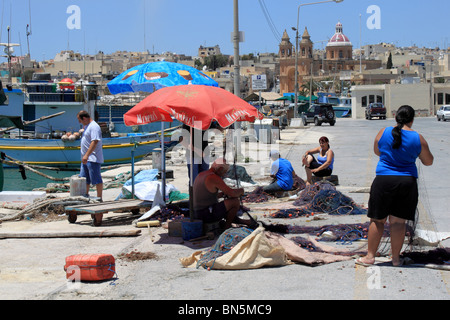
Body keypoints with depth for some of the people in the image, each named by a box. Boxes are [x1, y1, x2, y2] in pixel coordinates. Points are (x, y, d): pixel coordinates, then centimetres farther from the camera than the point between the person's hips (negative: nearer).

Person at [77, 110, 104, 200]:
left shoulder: (94, 127, -16)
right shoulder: (86, 126, 17)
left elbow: (94, 142, -26)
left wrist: (86, 155, -30)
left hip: (93, 159, -10)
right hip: (86, 159, 10)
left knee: (96, 179, -5)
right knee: (84, 179, 15)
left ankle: (99, 198, -1)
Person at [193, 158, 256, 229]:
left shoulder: (200, 175, 12)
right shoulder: (214, 178, -18)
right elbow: (232, 194, -17)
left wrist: (223, 193, 18)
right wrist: (240, 191, 3)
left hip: (198, 214, 10)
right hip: (207, 215, -10)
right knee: (235, 201, -7)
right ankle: (227, 228, 6)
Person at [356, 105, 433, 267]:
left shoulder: (383, 132, -1)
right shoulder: (418, 138, -2)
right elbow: (428, 161, 10)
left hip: (384, 181, 0)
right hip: (407, 182, 0)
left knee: (377, 220, 8)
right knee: (398, 221, 7)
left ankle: (370, 256, 11)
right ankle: (396, 258, 13)